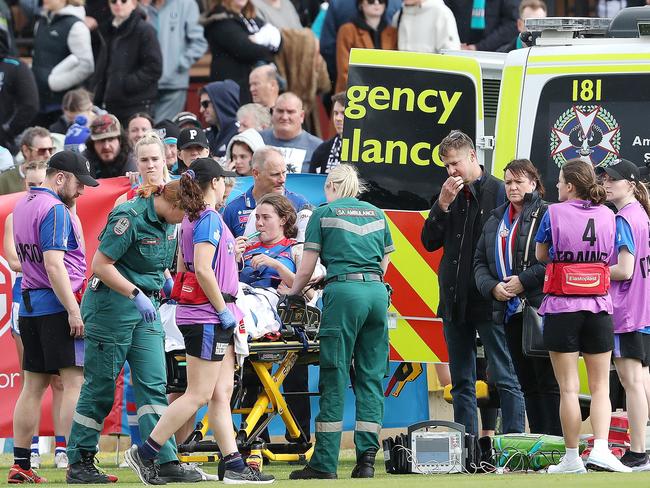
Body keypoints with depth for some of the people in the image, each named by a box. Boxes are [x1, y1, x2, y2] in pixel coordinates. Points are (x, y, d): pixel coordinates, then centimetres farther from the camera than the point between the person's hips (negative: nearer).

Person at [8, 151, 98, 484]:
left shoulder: (23, 206, 16)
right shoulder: (53, 209, -13)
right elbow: (54, 264, -20)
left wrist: (69, 205, 19)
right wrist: (74, 310, -21)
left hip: (29, 306, 9)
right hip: (57, 306, -9)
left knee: (33, 386, 10)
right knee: (75, 382, -10)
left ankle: (20, 464, 8)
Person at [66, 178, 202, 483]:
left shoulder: (166, 223, 7)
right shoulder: (130, 217, -19)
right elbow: (101, 265, -20)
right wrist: (136, 294, -24)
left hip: (146, 309, 8)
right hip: (112, 306, -8)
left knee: (153, 384, -1)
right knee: (100, 387, -1)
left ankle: (167, 462, -6)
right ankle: (78, 463, 9)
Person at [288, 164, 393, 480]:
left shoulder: (325, 214, 7)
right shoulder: (376, 214, 19)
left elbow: (306, 270, 6)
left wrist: (291, 294, 23)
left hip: (344, 291, -4)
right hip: (377, 292, 4)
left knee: (334, 380, -2)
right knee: (371, 377, 6)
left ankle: (324, 463, -3)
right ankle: (366, 458, 0)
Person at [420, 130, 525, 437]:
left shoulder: (497, 191, -6)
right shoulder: (449, 195, 13)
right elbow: (429, 242, 8)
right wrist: (443, 205, -5)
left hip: (489, 300, -7)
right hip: (454, 301, 7)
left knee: (504, 378, -5)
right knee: (461, 382, 10)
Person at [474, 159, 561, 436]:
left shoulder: (546, 215, -4)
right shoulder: (496, 220, 18)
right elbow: (480, 261, 17)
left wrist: (524, 281, -16)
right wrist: (492, 287, -3)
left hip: (540, 309, -7)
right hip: (510, 310, 7)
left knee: (548, 380, -8)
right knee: (527, 382, 10)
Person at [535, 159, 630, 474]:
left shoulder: (554, 213, -7)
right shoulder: (607, 215, 4)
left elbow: (540, 255, 5)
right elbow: (610, 259, 13)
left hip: (561, 308, -3)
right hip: (599, 307, 3)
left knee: (568, 388, 3)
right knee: (600, 387, 7)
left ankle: (572, 458, 6)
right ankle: (600, 449, -10)